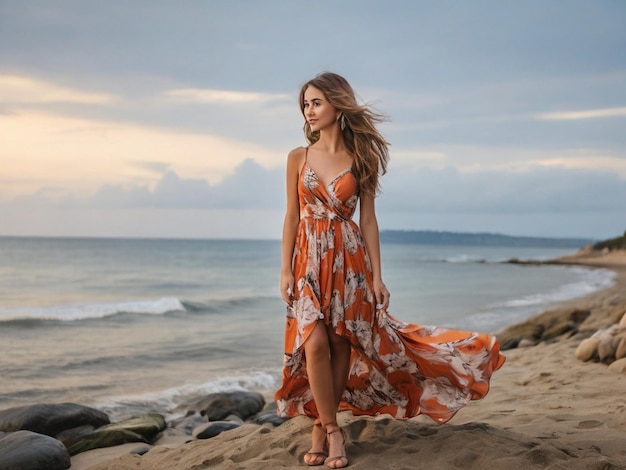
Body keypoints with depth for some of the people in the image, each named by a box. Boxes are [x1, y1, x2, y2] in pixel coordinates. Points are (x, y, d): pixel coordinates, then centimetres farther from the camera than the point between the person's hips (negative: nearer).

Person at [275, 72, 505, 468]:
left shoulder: (361, 157, 2)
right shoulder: (298, 157, 5)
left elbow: (368, 219, 1)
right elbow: (292, 216, 5)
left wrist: (377, 275, -3)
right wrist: (286, 270, -1)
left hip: (348, 259, 0)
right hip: (309, 260, 1)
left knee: (340, 345, 0)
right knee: (315, 343, -13)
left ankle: (320, 426, 14)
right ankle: (332, 430, 0)